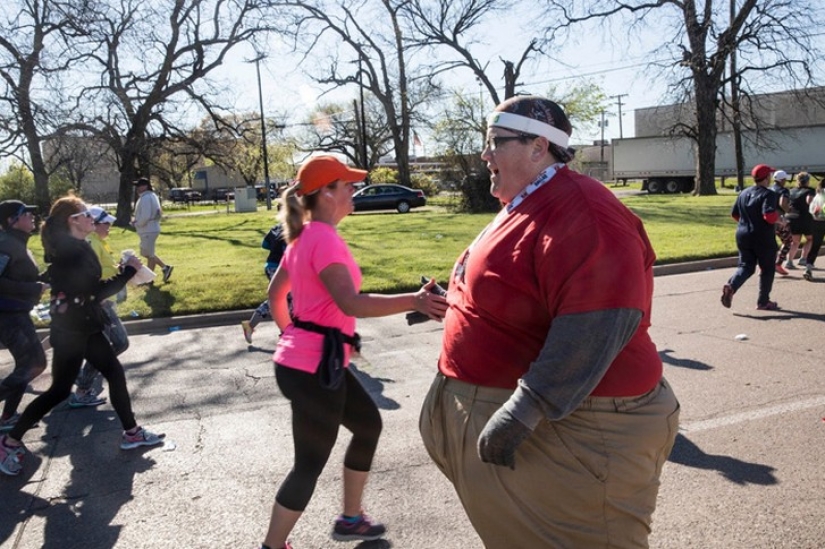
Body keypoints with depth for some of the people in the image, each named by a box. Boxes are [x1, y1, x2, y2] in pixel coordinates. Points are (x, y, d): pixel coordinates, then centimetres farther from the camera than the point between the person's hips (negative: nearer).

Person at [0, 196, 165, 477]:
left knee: (115, 373, 11)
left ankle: (132, 433, 19)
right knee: (59, 390, 0)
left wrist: (121, 275, 1)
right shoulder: (71, 252, -21)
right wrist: (128, 271, -13)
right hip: (70, 330, -10)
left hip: (83, 327, 10)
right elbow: (96, 292, -21)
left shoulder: (75, 247, 9)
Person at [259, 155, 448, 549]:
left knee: (368, 424, 22)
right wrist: (413, 301, -39)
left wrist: (291, 335, 24)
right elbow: (350, 303, -31)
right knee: (310, 465, 4)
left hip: (314, 361, 10)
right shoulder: (324, 239, -19)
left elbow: (275, 293, 19)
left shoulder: (304, 236, 11)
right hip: (312, 367, -10)